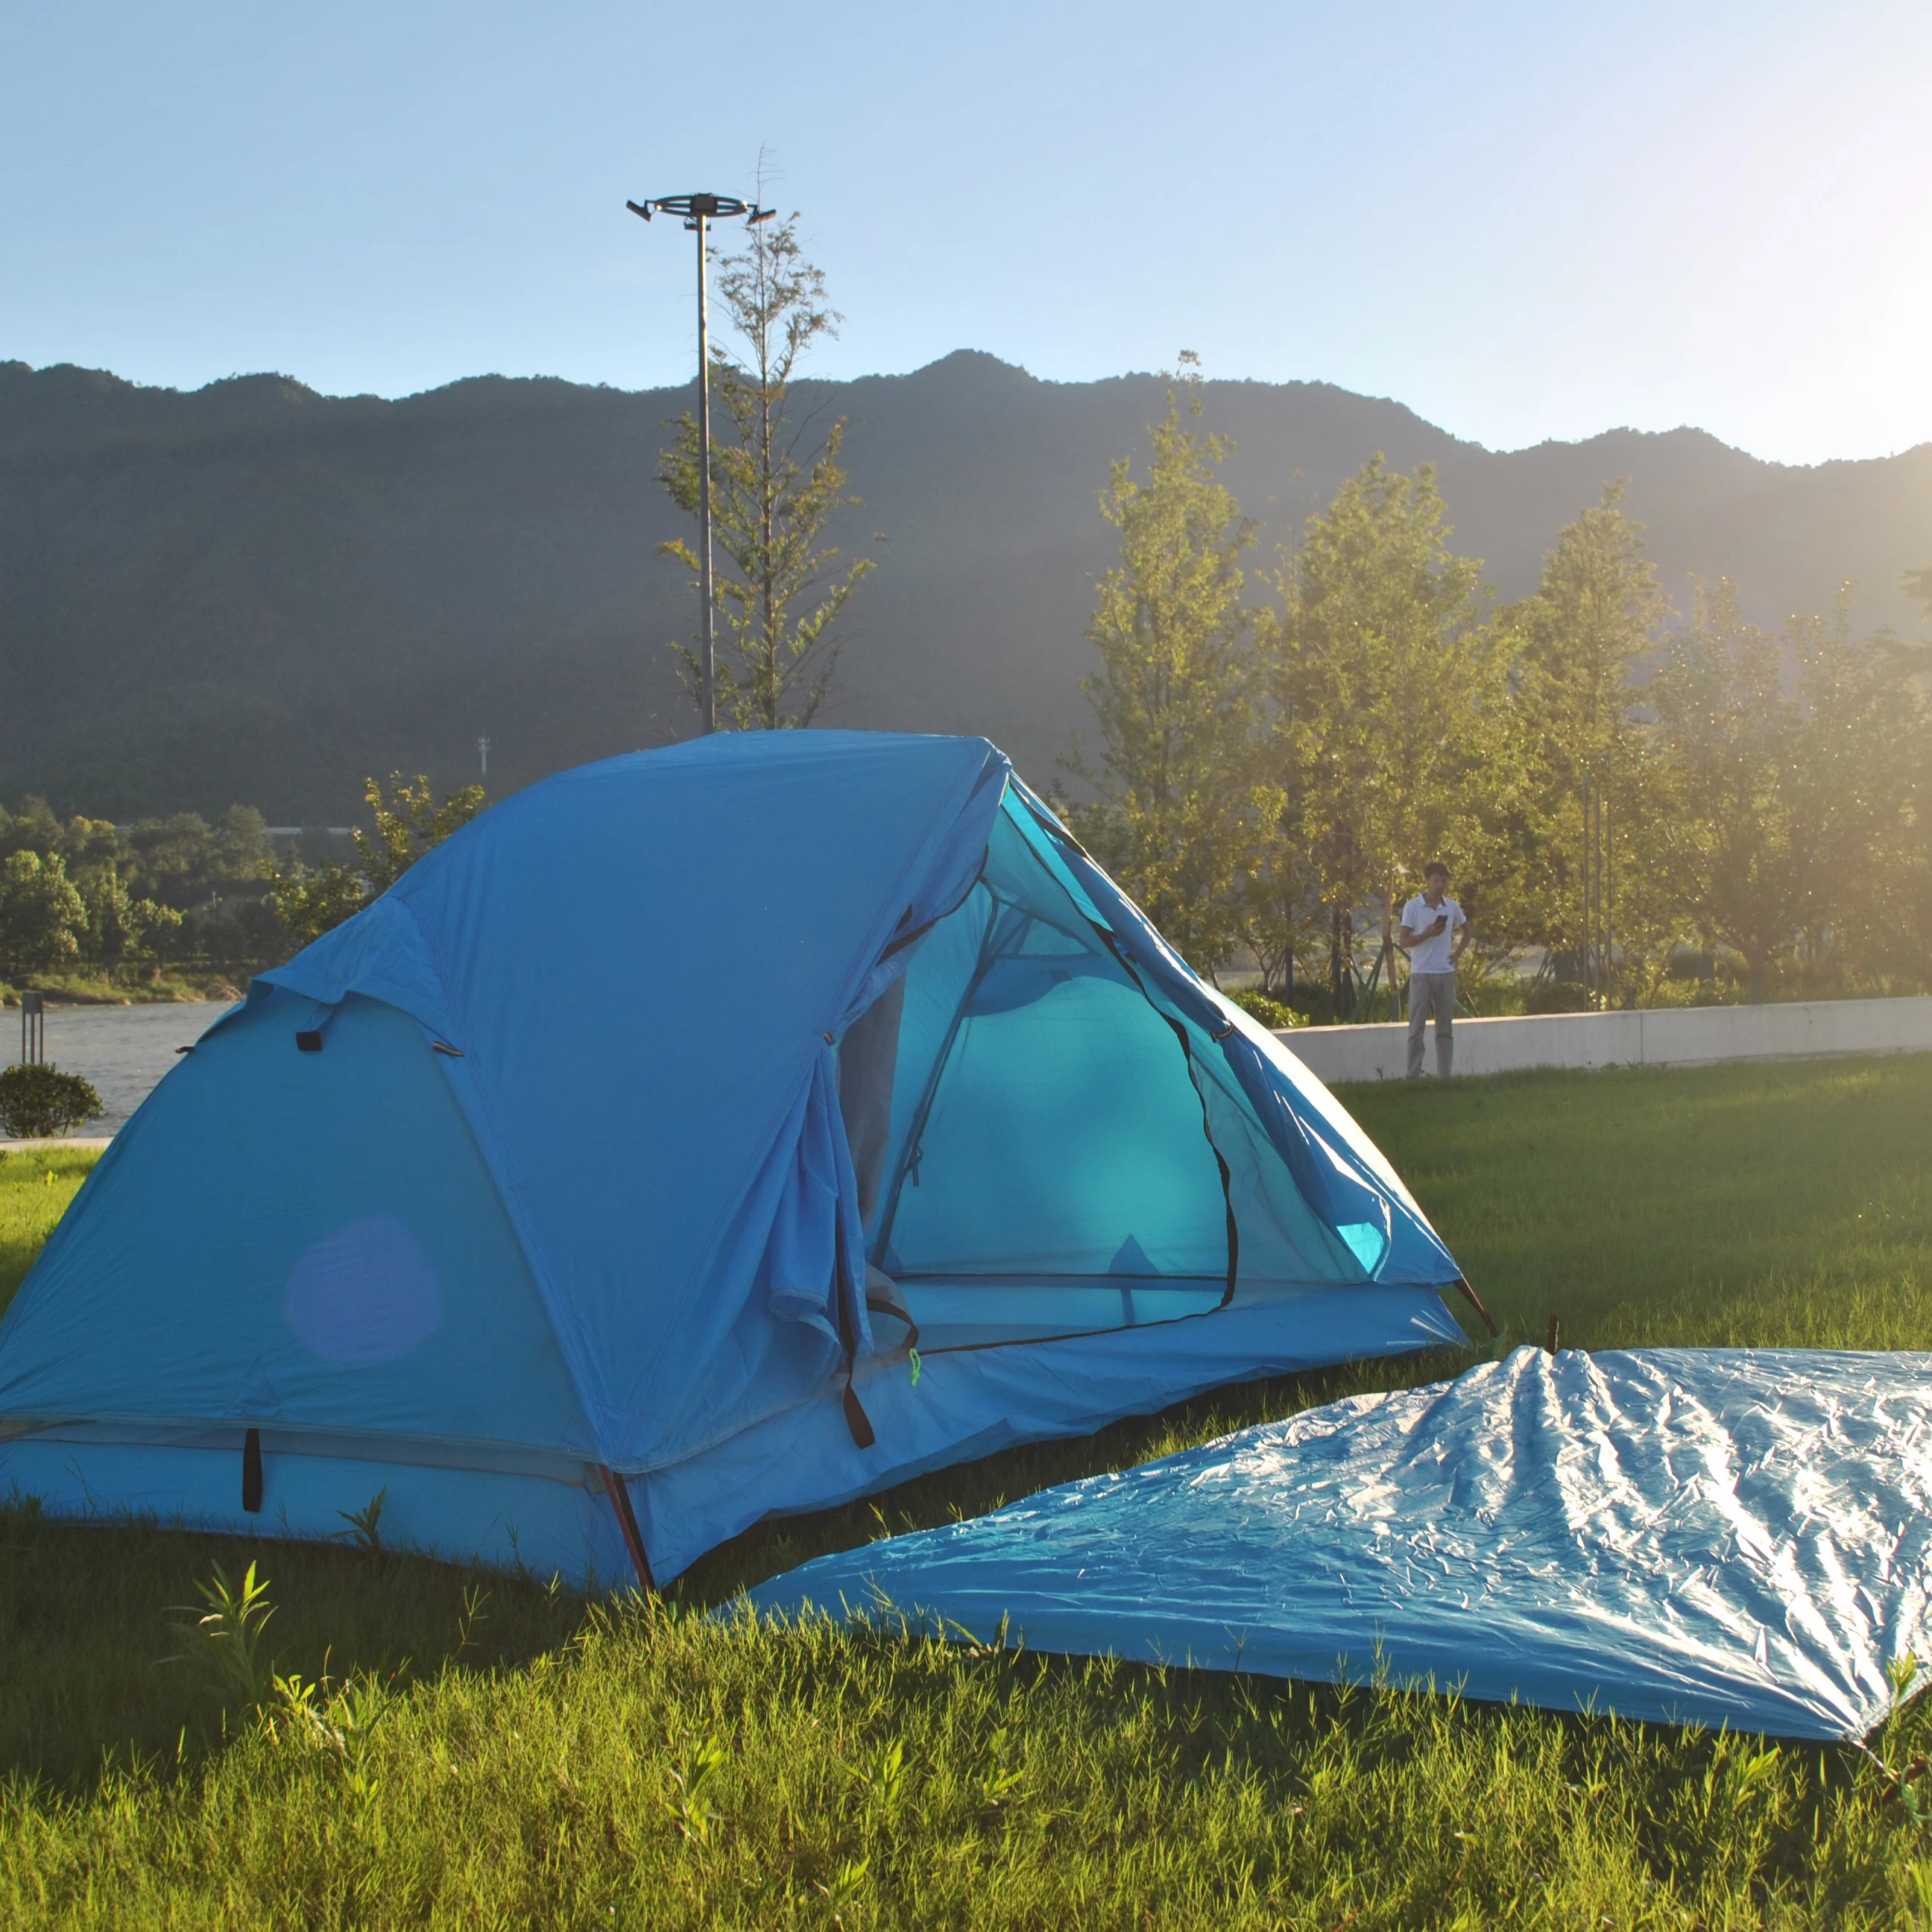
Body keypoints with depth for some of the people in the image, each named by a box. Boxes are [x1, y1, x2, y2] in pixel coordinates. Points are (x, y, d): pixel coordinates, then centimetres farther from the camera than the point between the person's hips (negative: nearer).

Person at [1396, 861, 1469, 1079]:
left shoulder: (1452, 906, 7)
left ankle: (1445, 1075, 11)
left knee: (1445, 1028, 7)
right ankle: (1413, 1076, -1)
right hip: (1421, 974, -4)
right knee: (1416, 1028, -3)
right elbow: (1403, 942, -6)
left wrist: (1458, 953, 9)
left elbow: (1466, 931, 23)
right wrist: (1427, 934, -19)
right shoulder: (1412, 907, -5)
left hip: (1446, 974, 4)